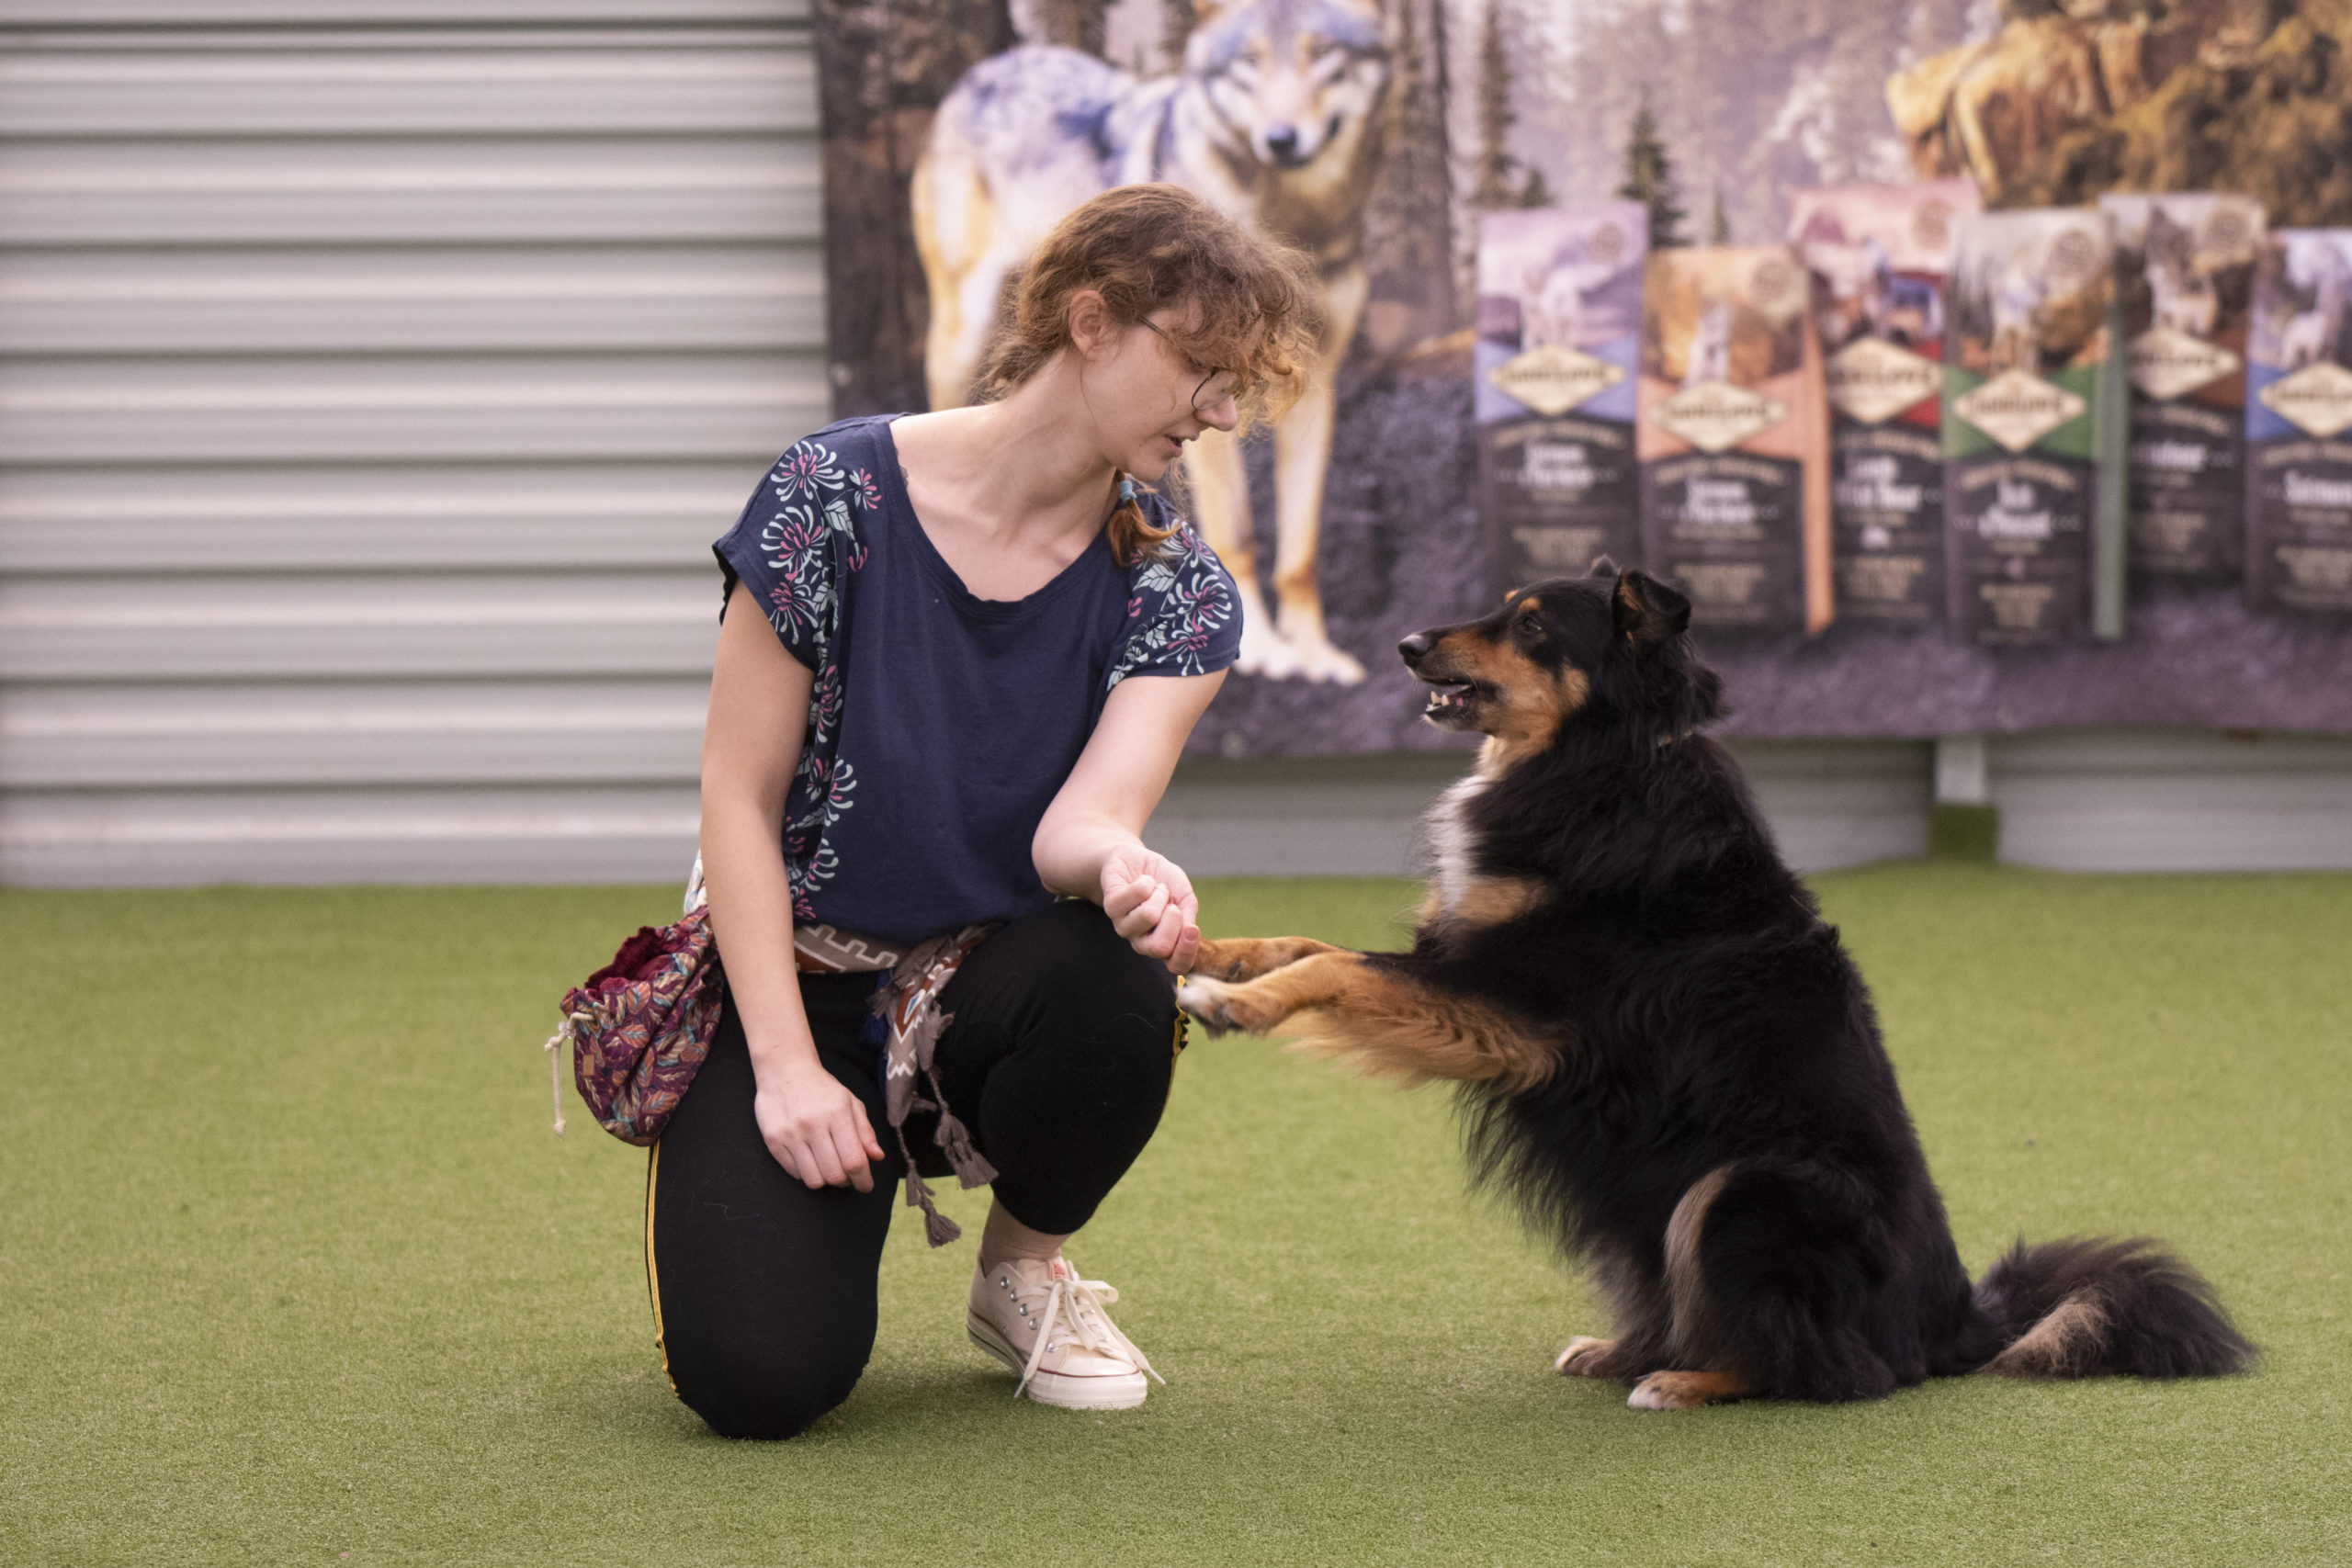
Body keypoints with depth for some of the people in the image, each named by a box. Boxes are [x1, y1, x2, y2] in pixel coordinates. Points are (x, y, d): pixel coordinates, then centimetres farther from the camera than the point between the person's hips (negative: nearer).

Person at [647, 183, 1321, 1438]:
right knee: (760, 1380, -26)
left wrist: (1124, 866, -46)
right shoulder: (840, 497, -13)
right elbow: (739, 798, -10)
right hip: (796, 987, -2)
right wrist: (789, 1066, -17)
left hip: (992, 991, 3)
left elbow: (1076, 822, -21)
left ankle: (1022, 1266, -3)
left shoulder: (1174, 593, -4)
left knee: (1118, 986, -36)